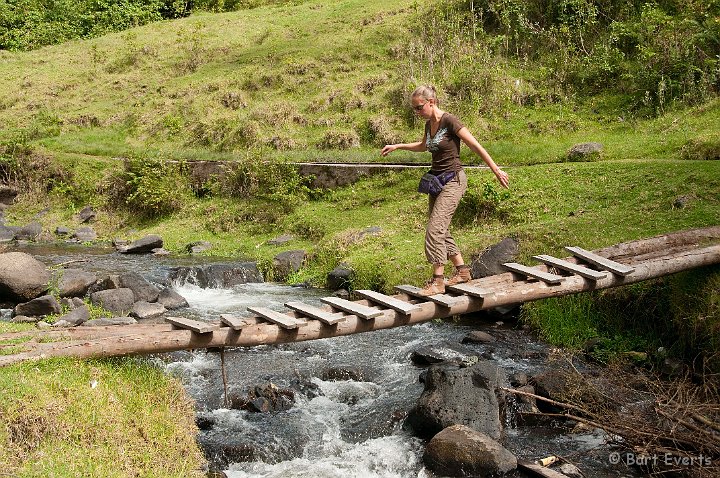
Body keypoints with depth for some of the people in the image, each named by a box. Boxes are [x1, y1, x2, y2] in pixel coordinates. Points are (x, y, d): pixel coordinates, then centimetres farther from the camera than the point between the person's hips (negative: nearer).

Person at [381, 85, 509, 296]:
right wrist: (397, 146, 26)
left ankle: (438, 281, -11)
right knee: (441, 230, 10)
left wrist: (496, 171, -12)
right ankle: (462, 270, 22)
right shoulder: (429, 124, 9)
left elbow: (476, 146, -14)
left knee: (434, 229, -15)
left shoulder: (449, 121, -16)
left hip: (453, 180, -9)